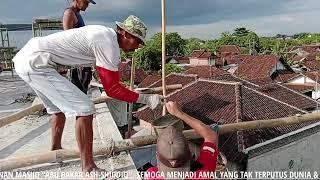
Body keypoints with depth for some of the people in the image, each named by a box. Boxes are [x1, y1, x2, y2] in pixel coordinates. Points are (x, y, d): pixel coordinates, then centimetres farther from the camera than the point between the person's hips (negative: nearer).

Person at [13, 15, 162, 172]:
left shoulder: (104, 33, 10)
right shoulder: (108, 43, -17)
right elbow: (112, 89, -16)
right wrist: (145, 99, -12)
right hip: (35, 63, -10)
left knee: (59, 108, 25)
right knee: (84, 109, -13)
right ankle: (88, 168, -3)